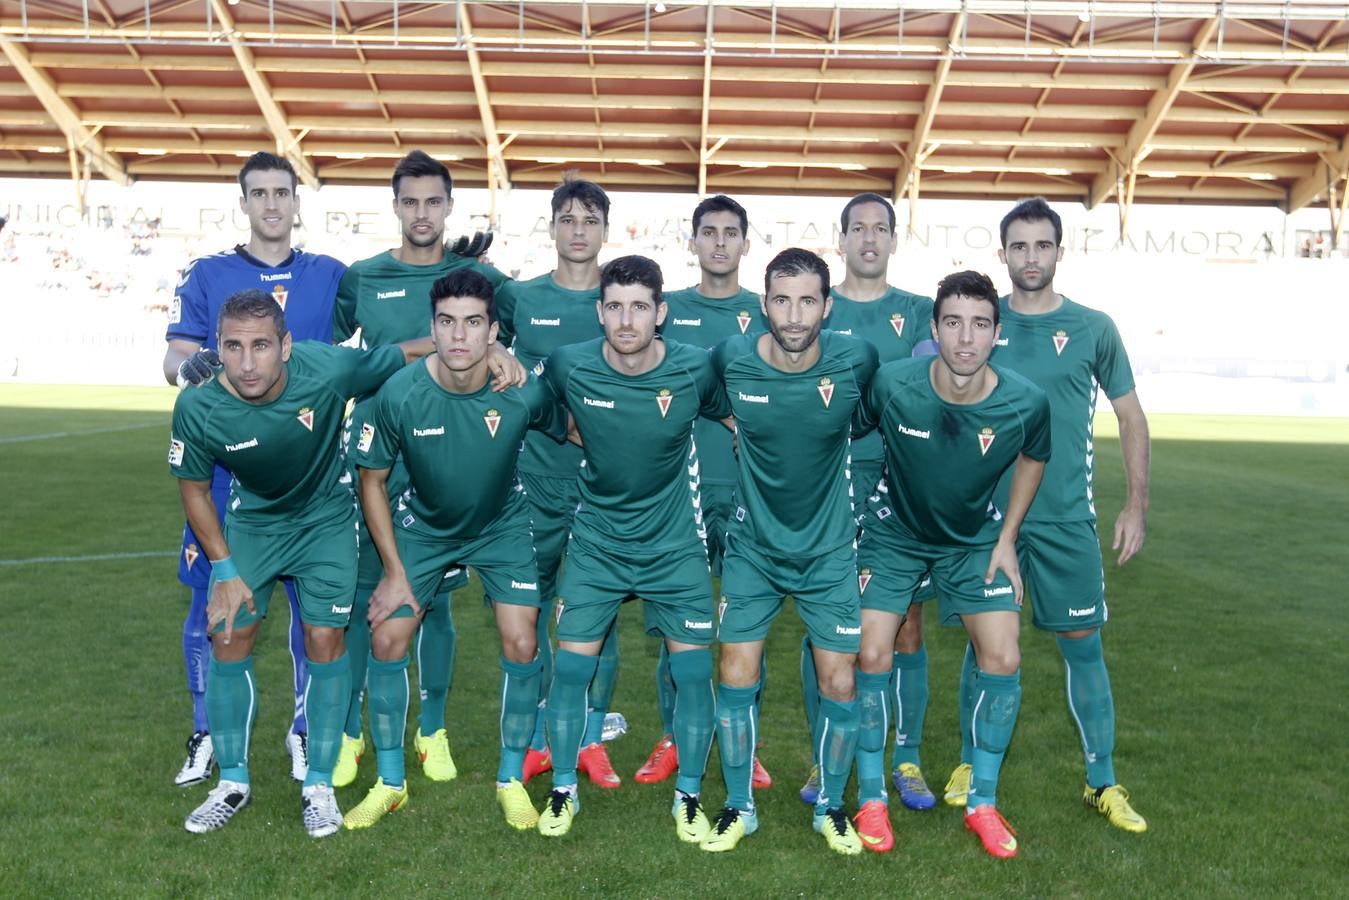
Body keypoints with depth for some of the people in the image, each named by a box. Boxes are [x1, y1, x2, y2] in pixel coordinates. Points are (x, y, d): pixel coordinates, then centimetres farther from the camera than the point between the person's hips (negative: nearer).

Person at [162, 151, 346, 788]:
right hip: (225, 466, 0)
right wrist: (189, 366, -26)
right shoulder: (206, 275, 5)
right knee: (210, 604, 3)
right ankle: (207, 735, 22)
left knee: (314, 604, 5)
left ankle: (306, 732, 23)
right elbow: (174, 358, -1)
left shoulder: (330, 275, 8)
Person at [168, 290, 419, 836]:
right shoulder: (198, 408, -26)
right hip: (252, 521, 2)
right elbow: (194, 489, -8)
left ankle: (319, 785, 10)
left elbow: (407, 357, -14)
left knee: (325, 638, -6)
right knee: (229, 637, -2)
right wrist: (225, 570, -9)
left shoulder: (328, 369, -32)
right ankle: (232, 782, 17)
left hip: (325, 519, -1)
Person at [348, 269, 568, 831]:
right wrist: (394, 571, -10)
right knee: (387, 638, -6)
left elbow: (577, 433, -5)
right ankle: (390, 783, 14)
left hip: (501, 526, 0)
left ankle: (512, 779, 13)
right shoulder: (399, 394, -25)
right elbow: (372, 479, -11)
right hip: (423, 526, 1)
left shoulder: (524, 392, -27)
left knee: (521, 645, -9)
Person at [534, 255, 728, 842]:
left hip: (675, 545, 0)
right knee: (571, 666, -1)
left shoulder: (696, 370, -15)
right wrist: (587, 443, 4)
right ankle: (563, 791, 21)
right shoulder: (569, 366, -13)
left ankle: (689, 796, 20)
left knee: (694, 671, 0)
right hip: (597, 542, 1)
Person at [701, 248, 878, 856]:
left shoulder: (856, 360, -14)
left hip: (830, 550, 0)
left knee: (840, 686, 1)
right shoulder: (731, 359, -13)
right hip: (753, 548, 0)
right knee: (737, 678, 1)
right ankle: (739, 807, 22)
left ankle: (831, 807, 25)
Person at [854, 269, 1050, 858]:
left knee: (1003, 659, -6)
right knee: (871, 655, -7)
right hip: (894, 533, -1)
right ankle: (871, 798, 12)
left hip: (975, 539, 1)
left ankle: (982, 801, 14)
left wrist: (1007, 537, -1)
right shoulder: (892, 384, -27)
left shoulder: (1026, 403, -23)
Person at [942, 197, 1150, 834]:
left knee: (1083, 644, 5)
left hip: (1067, 519, 0)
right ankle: (971, 764, 25)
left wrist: (1136, 504, 3)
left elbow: (1131, 416, 8)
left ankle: (1102, 783, 18)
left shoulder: (1093, 328, 2)